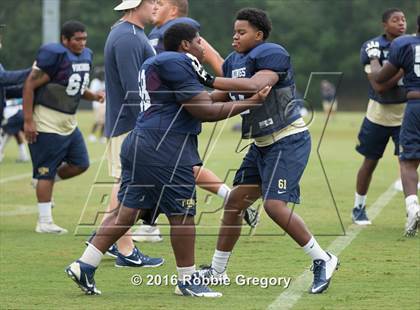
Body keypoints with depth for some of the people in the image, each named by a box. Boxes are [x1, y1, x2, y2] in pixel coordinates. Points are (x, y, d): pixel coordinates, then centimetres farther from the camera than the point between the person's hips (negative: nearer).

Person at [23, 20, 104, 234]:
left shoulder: (86, 56, 7)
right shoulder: (54, 55, -19)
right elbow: (30, 86, -17)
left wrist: (92, 96, 0)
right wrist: (28, 121, -19)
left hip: (69, 123, 8)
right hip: (47, 123, -8)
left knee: (80, 164, 6)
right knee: (47, 172, -2)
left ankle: (43, 183, 28)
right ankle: (45, 222, 5)